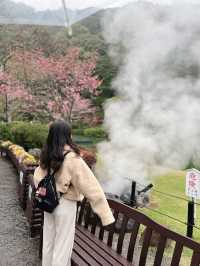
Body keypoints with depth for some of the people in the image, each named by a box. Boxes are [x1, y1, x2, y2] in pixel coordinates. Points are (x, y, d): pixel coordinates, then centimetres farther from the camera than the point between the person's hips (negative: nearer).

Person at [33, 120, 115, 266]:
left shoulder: (47, 156, -4)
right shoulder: (72, 158, -23)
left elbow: (38, 177, 9)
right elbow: (90, 186, -24)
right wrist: (106, 214, -23)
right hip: (66, 205, -6)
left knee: (48, 242, 21)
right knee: (62, 246, 10)